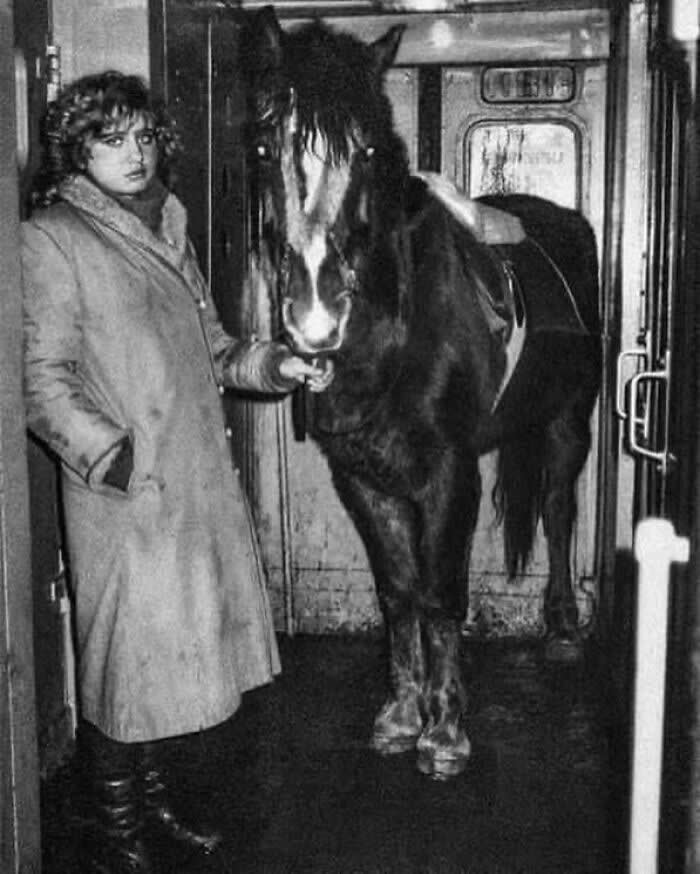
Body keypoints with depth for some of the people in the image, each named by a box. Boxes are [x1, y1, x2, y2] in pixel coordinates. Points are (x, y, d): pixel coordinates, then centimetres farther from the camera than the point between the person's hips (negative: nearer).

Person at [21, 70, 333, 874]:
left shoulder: (166, 223, 13)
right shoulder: (52, 238, -8)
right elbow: (44, 384, -14)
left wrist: (274, 364, 4)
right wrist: (117, 458, -25)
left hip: (201, 481, 7)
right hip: (123, 496, -7)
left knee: (169, 652, 17)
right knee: (125, 658, 2)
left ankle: (152, 802, 35)